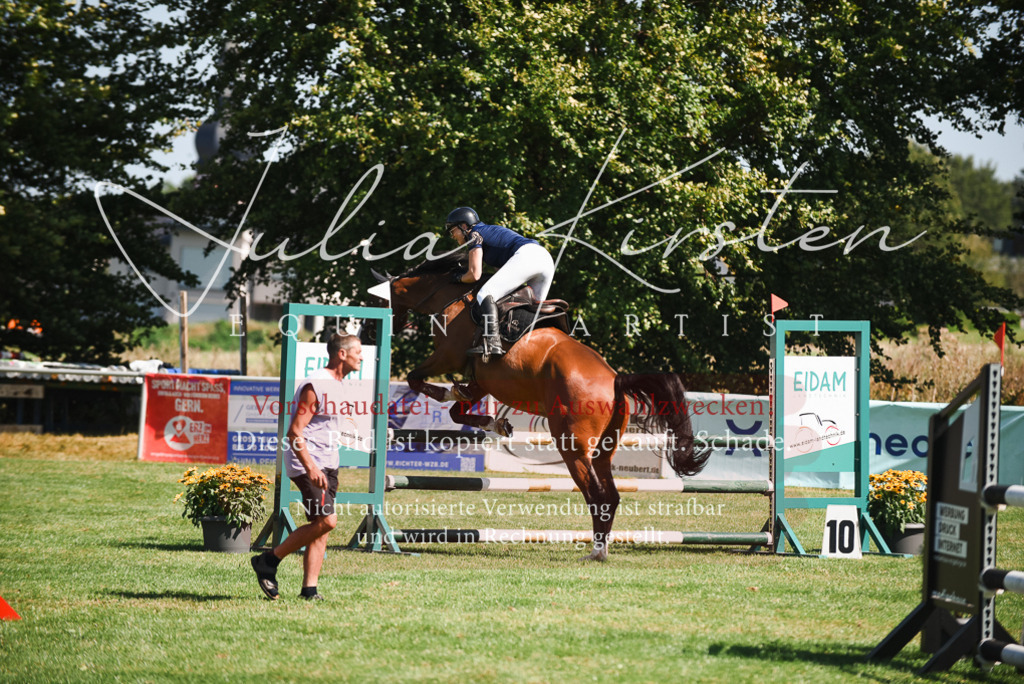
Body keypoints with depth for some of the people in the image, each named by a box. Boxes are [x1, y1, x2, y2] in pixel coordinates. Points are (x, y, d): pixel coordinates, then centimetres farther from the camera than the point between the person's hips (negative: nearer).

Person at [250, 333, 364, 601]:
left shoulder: (336, 383, 15)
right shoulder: (315, 385, -15)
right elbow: (295, 432, -19)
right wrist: (310, 467, -29)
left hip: (327, 465, 10)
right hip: (308, 463, -10)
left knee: (321, 526, 4)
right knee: (326, 521, -17)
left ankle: (309, 589, 4)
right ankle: (268, 561, -6)